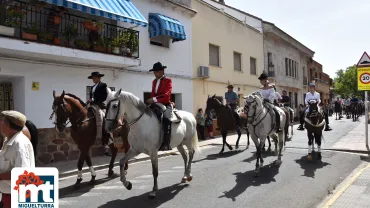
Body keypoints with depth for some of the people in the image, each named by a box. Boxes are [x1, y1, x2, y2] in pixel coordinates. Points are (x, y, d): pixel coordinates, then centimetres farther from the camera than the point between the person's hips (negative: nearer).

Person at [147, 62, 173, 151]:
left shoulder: (168, 80, -3)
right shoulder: (154, 82, 19)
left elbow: (166, 95, -16)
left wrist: (154, 99, -26)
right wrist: (151, 100, 2)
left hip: (166, 105, -8)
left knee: (166, 118, -35)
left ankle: (166, 143, -35)